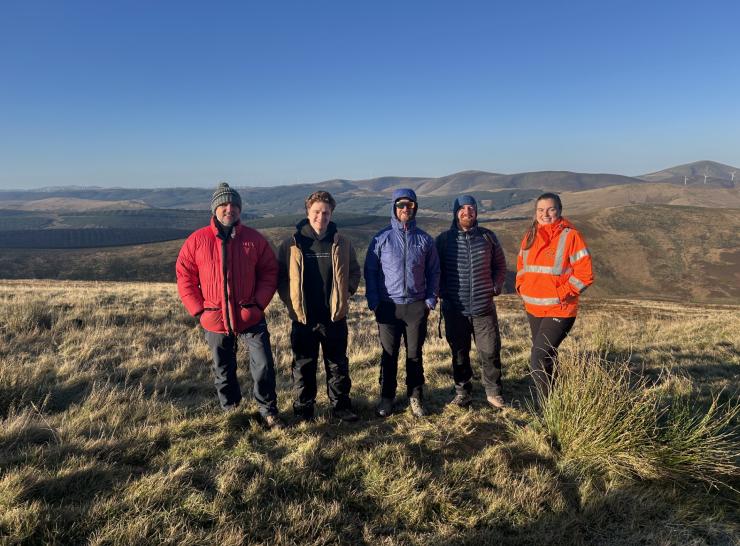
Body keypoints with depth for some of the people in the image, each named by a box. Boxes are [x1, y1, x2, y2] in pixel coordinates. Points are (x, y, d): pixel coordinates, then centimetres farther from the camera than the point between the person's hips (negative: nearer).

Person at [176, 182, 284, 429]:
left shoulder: (254, 239, -3)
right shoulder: (197, 240, -3)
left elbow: (269, 273, 2)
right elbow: (184, 277, 1)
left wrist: (258, 304, -8)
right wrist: (199, 310, -5)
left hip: (251, 318, -1)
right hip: (215, 320, 1)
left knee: (264, 366, -2)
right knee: (223, 371, 17)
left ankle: (268, 411, 19)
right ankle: (230, 412, 37)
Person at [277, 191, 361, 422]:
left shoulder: (342, 244, 1)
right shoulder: (291, 244, -3)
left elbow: (355, 271, 11)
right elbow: (279, 275, 4)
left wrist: (345, 293, -1)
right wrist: (290, 299, -6)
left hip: (335, 316, 1)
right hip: (303, 317, -1)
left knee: (338, 364, 12)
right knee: (303, 366, 10)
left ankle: (341, 405, 27)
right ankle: (303, 408, 25)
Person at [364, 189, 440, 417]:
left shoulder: (424, 239, 5)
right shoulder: (381, 238, 0)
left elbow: (433, 272, 9)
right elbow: (370, 270, 1)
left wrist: (431, 300, 1)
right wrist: (374, 302, -6)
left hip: (417, 306, 1)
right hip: (389, 306, -1)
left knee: (414, 354, 9)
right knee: (389, 354, 6)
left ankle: (415, 397, 23)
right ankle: (386, 397, 21)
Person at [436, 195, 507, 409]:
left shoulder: (488, 237, 5)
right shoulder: (443, 239, 1)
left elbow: (500, 266, 14)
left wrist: (495, 287, 3)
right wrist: (443, 292, -1)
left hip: (484, 307, 1)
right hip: (454, 309, 0)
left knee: (491, 352, 4)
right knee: (459, 354, 10)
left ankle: (493, 392, 22)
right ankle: (462, 392, 25)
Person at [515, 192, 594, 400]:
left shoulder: (570, 236, -10)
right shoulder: (530, 236, 8)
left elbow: (585, 274, -12)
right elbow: (521, 265, 21)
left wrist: (560, 294, -15)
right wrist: (521, 287, 6)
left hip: (559, 310, -6)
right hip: (533, 309, 7)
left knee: (539, 360, -14)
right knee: (546, 357, 19)